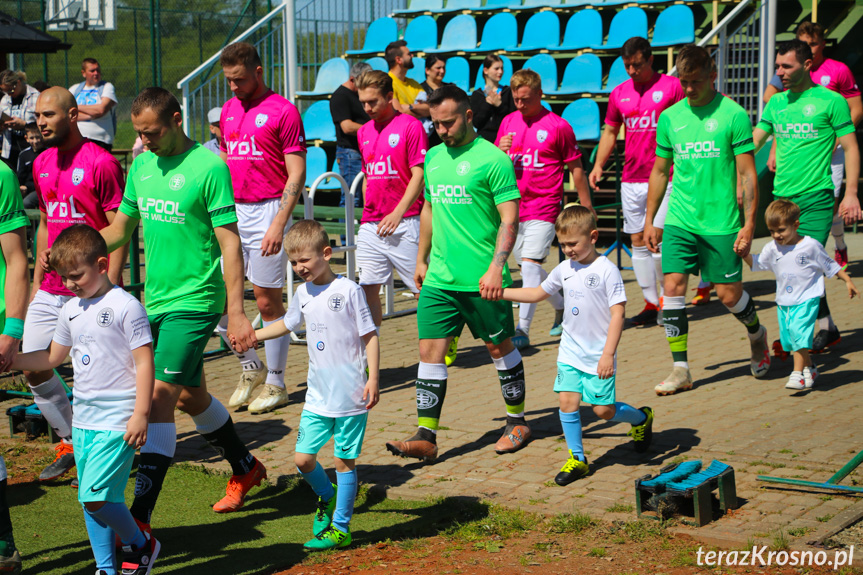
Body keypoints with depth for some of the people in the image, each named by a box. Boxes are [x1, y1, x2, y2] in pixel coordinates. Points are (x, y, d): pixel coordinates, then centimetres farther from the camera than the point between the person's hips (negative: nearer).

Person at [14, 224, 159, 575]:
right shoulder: (71, 310, 11)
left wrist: (140, 415, -16)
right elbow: (52, 357, 23)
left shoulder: (125, 306, -12)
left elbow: (144, 361, -13)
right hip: (83, 420, 8)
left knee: (96, 497, -13)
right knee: (90, 500, 11)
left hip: (117, 422, -8)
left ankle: (140, 545, 10)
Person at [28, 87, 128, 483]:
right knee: (33, 369, 6)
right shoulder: (42, 164, 12)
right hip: (50, 291, 7)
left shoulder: (101, 163, -11)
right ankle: (71, 442, 23)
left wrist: (110, 287, -16)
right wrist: (37, 278, 16)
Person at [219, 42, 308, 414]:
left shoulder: (282, 111, -7)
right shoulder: (228, 110, 14)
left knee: (267, 300, 1)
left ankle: (275, 384, 14)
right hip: (230, 212, 6)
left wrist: (278, 224, -17)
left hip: (266, 212, -6)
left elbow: (296, 174, -10)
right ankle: (250, 367, 22)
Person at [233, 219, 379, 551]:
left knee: (344, 460, 3)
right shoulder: (303, 293, 7)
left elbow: (370, 336, -8)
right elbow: (287, 325, 26)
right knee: (303, 459, 3)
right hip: (317, 396, 6)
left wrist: (373, 379, -12)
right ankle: (327, 497, 33)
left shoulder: (348, 290, -11)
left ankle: (340, 528, 14)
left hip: (350, 397, -6)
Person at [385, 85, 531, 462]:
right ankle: (425, 437, 0)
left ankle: (518, 422, 27)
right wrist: (421, 259, 22)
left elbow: (509, 219, -12)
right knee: (430, 350, -1)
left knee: (499, 347, 9)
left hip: (482, 279, -6)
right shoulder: (433, 157, 11)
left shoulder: (493, 159, -9)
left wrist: (496, 267, -21)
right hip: (439, 277, 6)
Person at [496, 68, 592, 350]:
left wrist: (587, 208, 1)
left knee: (530, 265, -16)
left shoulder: (558, 126, -6)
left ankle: (523, 330, -16)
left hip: (544, 208, -6)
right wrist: (500, 150, -8)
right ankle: (562, 307, 37)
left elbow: (575, 169, 0)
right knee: (530, 268, 15)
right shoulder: (509, 122, 10)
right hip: (514, 207, 6)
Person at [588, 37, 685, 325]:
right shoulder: (619, 94, 11)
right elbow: (610, 132, 20)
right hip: (630, 180, 5)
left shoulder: (672, 86, -3)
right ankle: (651, 303, 15)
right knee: (637, 241, 6)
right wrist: (598, 164, 7)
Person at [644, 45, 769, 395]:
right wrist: (649, 221, 13)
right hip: (679, 221, 3)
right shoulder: (669, 117, 7)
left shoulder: (733, 115, -5)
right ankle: (680, 370, 0)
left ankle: (757, 333, 35)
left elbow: (747, 174, -4)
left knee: (729, 294, 2)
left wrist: (749, 224, -10)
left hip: (721, 222, -3)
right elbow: (660, 171, 16)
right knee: (673, 287, -7)